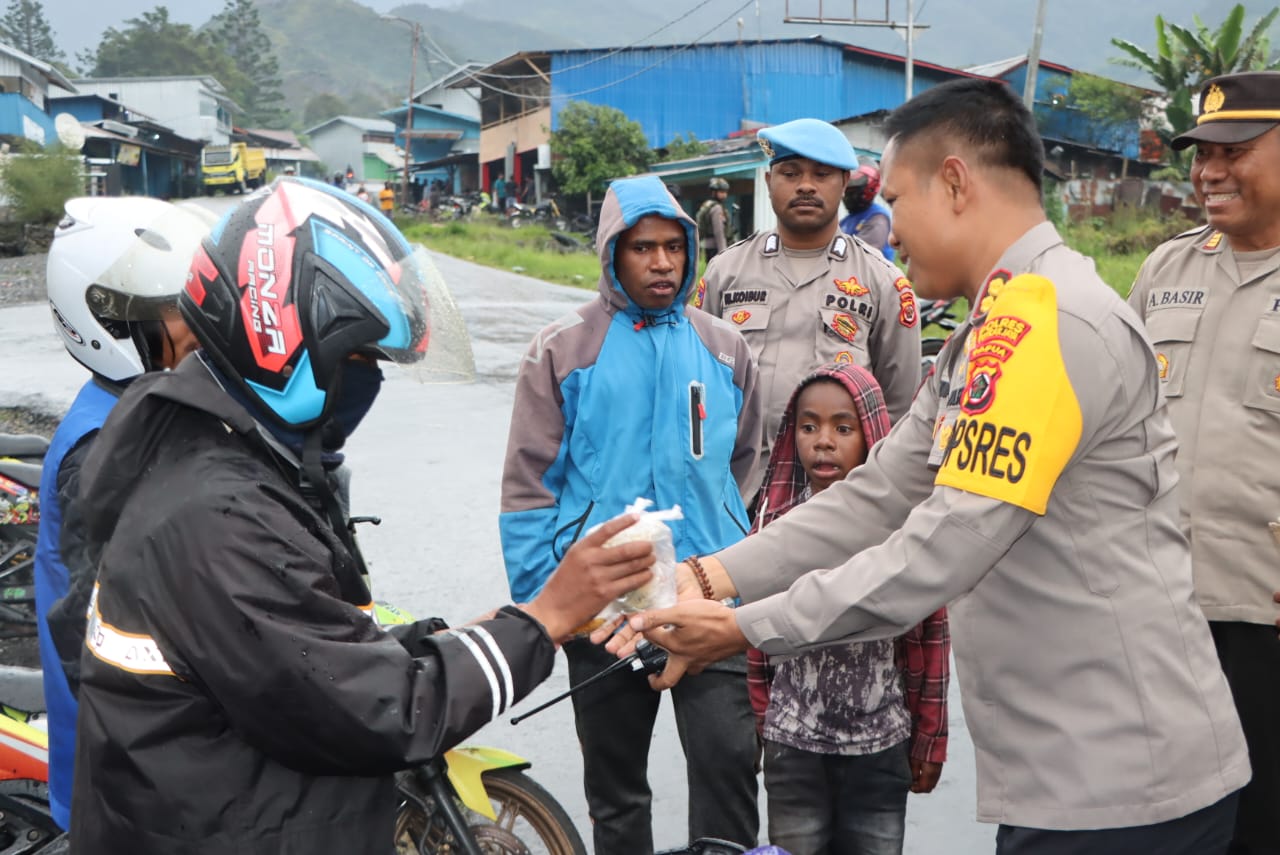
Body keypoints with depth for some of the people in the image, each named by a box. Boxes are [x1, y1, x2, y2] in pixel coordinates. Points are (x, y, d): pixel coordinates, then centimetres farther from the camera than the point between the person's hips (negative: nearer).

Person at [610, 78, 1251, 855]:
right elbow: (877, 498, 7)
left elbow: (945, 548, -24)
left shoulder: (1045, 319, -20)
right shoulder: (992, 334, 13)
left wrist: (748, 628, -18)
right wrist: (716, 574, -2)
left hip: (1121, 778, -9)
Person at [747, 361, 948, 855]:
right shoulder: (774, 523, -2)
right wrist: (761, 723, 8)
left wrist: (930, 741, 2)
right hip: (792, 745, 1)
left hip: (882, 745, -1)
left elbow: (929, 639, -1)